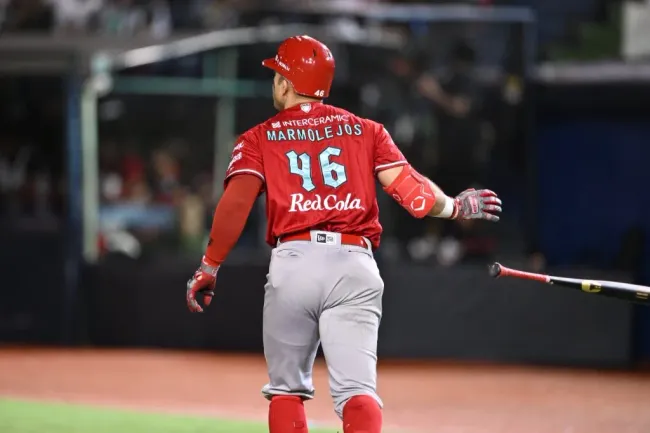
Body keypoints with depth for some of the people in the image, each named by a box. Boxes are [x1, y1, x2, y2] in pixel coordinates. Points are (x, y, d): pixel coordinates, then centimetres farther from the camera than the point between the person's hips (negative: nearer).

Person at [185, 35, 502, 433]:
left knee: (287, 387, 14)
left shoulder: (260, 139, 12)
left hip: (293, 262, -1)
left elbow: (237, 202, -4)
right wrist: (456, 207, 20)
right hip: (355, 265, 1)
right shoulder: (367, 131, 16)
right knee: (356, 387, -8)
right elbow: (410, 188, 4)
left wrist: (209, 267, -3)